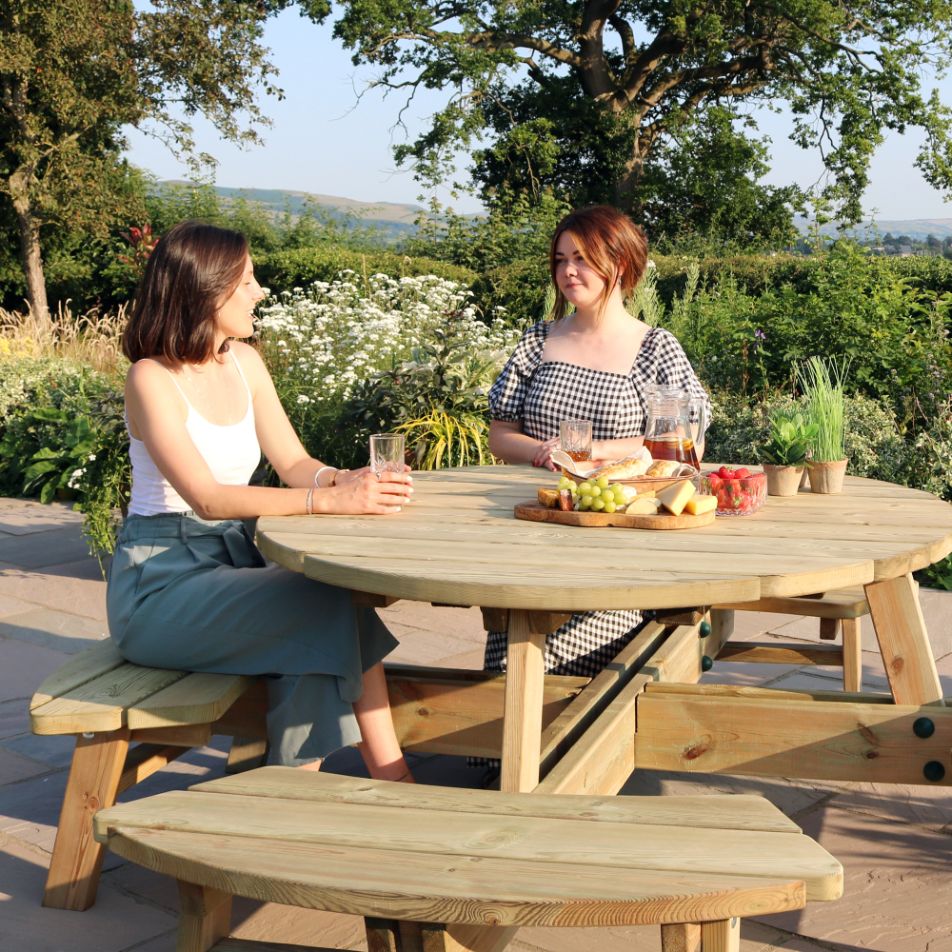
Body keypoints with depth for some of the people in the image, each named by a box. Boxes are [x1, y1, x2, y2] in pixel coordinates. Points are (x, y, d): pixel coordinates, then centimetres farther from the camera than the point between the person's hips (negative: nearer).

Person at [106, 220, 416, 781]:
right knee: (320, 605, -27)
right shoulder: (153, 379, -14)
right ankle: (391, 779, -17)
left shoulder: (244, 362, 7)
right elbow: (206, 498, -26)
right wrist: (330, 500, -35)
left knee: (335, 602, -24)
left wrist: (351, 480, -17)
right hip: (160, 583, -6)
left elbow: (294, 463, 7)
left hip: (233, 558, 6)